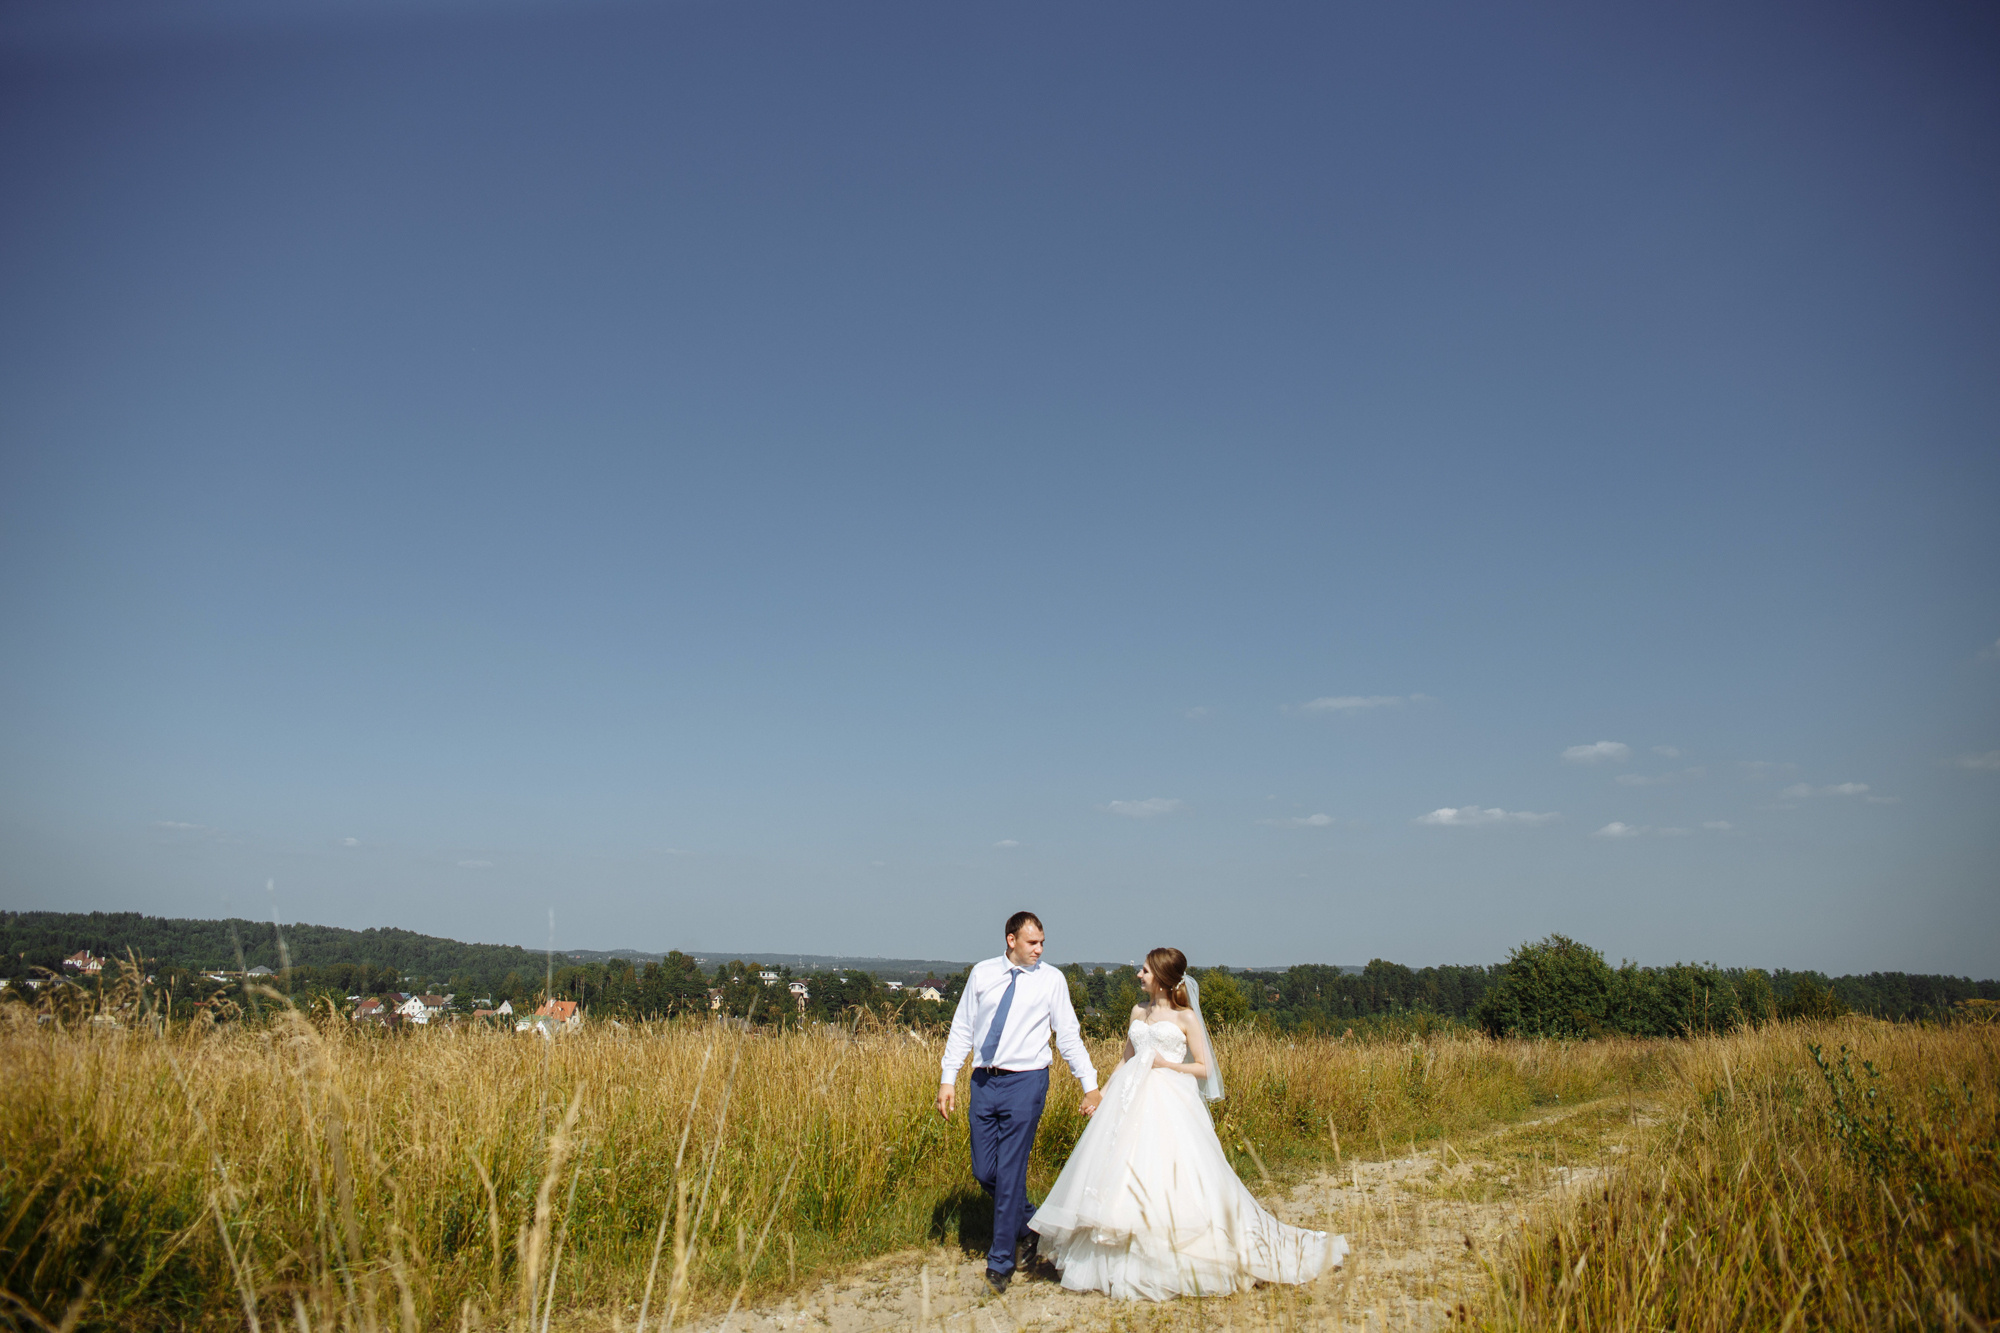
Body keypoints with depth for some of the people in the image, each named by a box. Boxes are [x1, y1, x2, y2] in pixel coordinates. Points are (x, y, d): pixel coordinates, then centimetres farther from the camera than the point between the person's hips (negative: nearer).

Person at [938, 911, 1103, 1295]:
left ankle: (1001, 1261, 12)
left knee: (1010, 1171, -2)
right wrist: (949, 1079, 3)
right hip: (983, 1081, 3)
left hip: (1025, 1082, -3)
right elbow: (962, 1028, 8)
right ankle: (1028, 1220, 34)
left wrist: (1091, 1086, -2)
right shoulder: (982, 973, 5)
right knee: (984, 1172, 7)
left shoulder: (1051, 979, -1)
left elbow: (1069, 1036, 1)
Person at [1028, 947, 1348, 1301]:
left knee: (1167, 1180, -9)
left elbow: (1204, 1069, 0)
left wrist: (1166, 1064, -12)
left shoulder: (1186, 1017, -1)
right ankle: (1120, 1266, 12)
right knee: (1123, 1178, 2)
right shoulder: (1138, 1012, 14)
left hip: (1169, 1105, -5)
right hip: (1132, 1103, 5)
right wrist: (1101, 1092, 10)